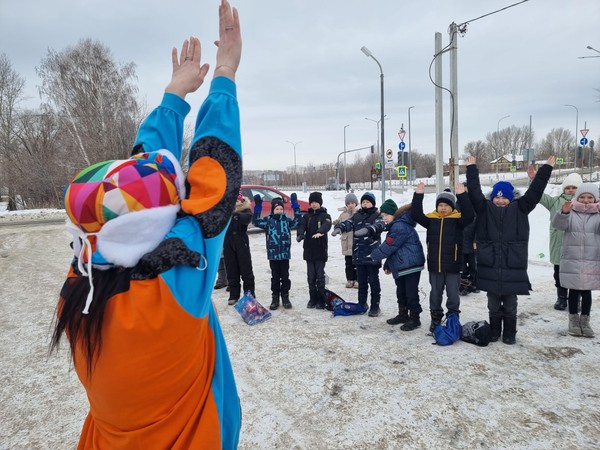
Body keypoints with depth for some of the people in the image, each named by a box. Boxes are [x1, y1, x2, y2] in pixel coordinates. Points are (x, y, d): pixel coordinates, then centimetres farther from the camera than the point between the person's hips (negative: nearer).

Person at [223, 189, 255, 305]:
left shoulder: (246, 210, -1)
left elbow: (247, 219, -23)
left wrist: (235, 213, -39)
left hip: (242, 244, -2)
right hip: (228, 243, 2)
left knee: (246, 270, 2)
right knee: (231, 270, 7)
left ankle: (250, 295, 9)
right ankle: (234, 296, 15)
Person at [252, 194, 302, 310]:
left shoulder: (287, 220, 4)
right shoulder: (268, 220, 1)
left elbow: (297, 221, -10)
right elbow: (256, 222, -12)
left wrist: (295, 205, -15)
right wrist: (257, 206, -20)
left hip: (285, 254, 1)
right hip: (273, 254, -1)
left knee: (285, 276, 8)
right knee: (275, 277, 8)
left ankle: (285, 298, 21)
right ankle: (275, 299, 18)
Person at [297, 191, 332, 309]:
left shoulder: (325, 216, -1)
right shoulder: (307, 216, 10)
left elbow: (327, 225, -23)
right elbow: (302, 225, -8)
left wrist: (320, 232, -45)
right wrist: (300, 234, -31)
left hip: (321, 251, -4)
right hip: (309, 250, 4)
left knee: (320, 276, -3)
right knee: (311, 277, 8)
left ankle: (321, 301, 7)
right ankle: (313, 299, 19)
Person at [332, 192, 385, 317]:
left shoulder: (377, 216, -3)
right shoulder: (357, 216, 10)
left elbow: (379, 225, -24)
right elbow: (348, 223, -7)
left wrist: (367, 229, -46)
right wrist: (339, 228, -31)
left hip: (372, 255, -4)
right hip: (359, 255, 5)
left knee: (373, 281, 2)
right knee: (361, 281, 14)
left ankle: (375, 306, 11)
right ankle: (362, 304, 26)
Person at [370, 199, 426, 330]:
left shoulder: (400, 227, -19)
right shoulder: (395, 226, 16)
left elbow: (388, 247, -19)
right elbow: (393, 248, 21)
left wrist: (374, 255, -6)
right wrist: (388, 265, 20)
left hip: (411, 265, -11)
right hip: (400, 266, 11)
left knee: (411, 293, -2)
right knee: (401, 292, 18)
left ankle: (414, 319, 8)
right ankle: (403, 315, 31)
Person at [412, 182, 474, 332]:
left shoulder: (457, 219, -4)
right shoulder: (431, 219, 3)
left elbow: (469, 215, -22)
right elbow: (416, 215, -7)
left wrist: (462, 195, -30)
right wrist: (418, 195, -16)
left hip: (452, 265, -2)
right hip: (434, 265, 3)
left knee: (453, 294, 8)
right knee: (435, 294, 14)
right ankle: (435, 318, 29)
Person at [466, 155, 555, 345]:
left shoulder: (519, 209, 4)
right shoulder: (484, 209, 2)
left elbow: (535, 192, 1)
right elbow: (474, 191, 0)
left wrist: (547, 168, 2)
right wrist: (472, 168, 3)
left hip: (513, 267, 0)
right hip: (489, 267, 0)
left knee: (510, 305, 12)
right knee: (493, 305, 14)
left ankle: (510, 334, 27)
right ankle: (494, 331, 29)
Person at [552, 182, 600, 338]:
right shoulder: (570, 213, 2)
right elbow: (558, 224, -15)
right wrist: (564, 212, -37)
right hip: (571, 261, -1)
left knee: (587, 291, 8)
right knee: (573, 291, 7)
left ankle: (585, 321, 20)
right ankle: (573, 320, 19)